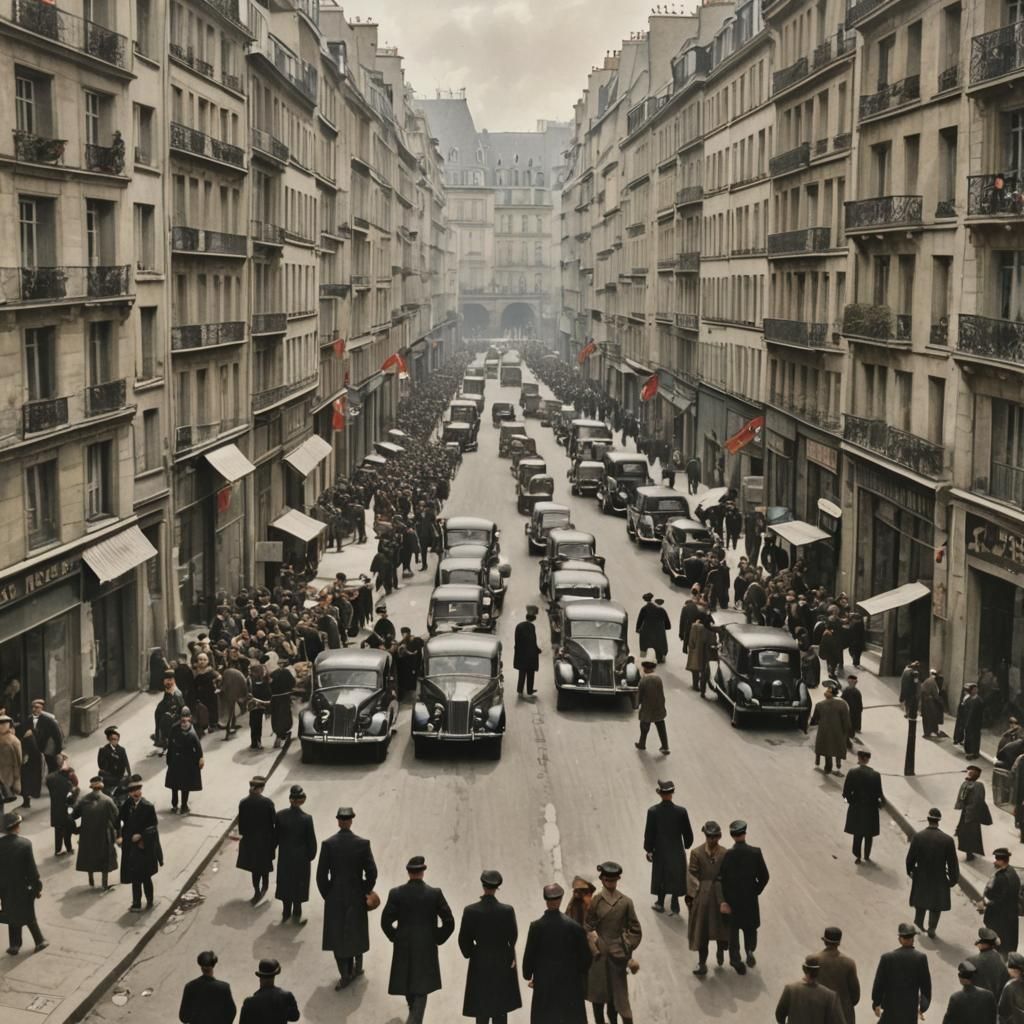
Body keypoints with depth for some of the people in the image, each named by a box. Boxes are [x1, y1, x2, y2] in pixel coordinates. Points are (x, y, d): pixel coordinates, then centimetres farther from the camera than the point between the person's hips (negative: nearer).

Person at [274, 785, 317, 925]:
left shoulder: (280, 815, -16)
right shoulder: (306, 819, -22)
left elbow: (275, 837, -4)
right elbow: (311, 840, -14)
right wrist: (310, 855, 4)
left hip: (284, 857, 2)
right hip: (301, 858, -2)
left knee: (285, 882, 20)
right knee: (299, 883, 15)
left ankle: (286, 912, 31)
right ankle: (296, 914, 26)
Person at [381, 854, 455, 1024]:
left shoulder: (396, 893, -10)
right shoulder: (435, 894, -11)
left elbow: (385, 922, -10)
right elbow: (449, 923, -11)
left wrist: (395, 937, 8)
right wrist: (437, 939, 4)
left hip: (403, 947, 2)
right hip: (427, 949, -2)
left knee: (407, 982, 25)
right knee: (421, 989, 5)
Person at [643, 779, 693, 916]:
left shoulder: (652, 811, -19)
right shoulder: (681, 811, -18)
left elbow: (649, 833, -11)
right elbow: (688, 833, -8)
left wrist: (648, 850, 3)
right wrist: (686, 846, 11)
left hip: (660, 851, 0)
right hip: (677, 851, 0)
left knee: (661, 876, 19)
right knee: (676, 877, 16)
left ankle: (660, 904, 32)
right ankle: (674, 905, 23)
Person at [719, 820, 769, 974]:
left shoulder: (728, 855, -17)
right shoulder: (755, 852, -14)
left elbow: (722, 879, -15)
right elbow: (764, 876, -10)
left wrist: (724, 900, -5)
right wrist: (756, 891, 5)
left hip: (732, 899, 0)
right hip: (750, 898, 0)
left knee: (733, 929, 16)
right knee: (750, 926, 23)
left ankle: (736, 960, 20)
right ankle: (750, 950, 6)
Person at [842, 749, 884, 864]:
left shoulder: (852, 773, -15)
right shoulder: (875, 775, -17)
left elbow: (846, 792, -12)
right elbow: (879, 794, -13)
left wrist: (851, 800, 6)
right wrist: (881, 803, 7)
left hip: (856, 808, 1)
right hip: (870, 808, -1)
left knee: (857, 834, 18)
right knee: (869, 835, 19)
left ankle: (857, 857, 22)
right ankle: (867, 856, 28)